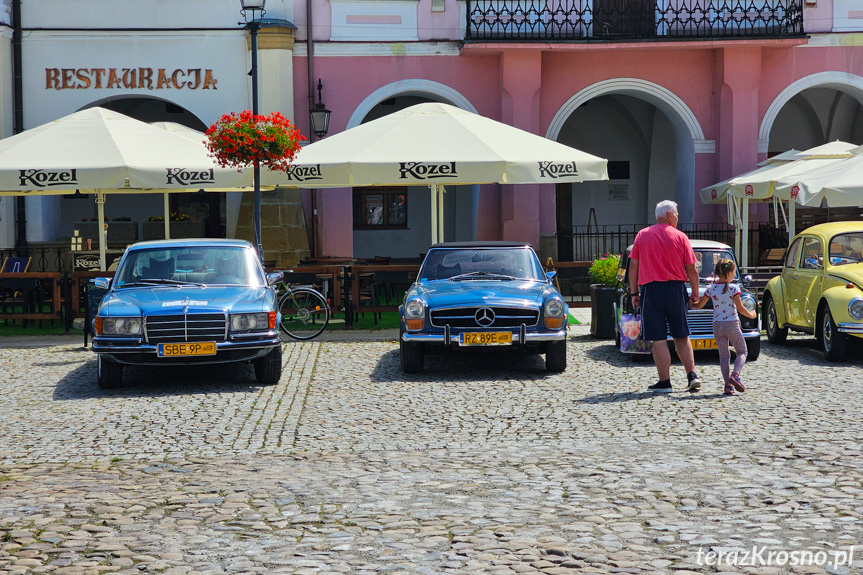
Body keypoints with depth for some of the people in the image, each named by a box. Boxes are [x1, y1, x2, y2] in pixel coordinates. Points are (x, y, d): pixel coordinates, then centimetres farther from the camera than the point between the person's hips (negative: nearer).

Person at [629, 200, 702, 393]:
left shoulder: (642, 235, 4)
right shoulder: (680, 236, 1)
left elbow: (633, 267, 4)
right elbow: (692, 269, 0)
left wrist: (634, 293, 9)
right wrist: (695, 293, 11)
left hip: (651, 290, -1)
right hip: (676, 289, 1)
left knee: (658, 339, 0)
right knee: (681, 337, 13)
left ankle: (664, 382, -1)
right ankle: (692, 375, 6)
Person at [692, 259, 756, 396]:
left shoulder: (711, 289, 1)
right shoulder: (733, 288, -9)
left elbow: (699, 305, 8)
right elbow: (740, 308, -9)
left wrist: (691, 302, 30)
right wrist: (751, 314, 9)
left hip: (717, 325, 3)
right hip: (732, 324, -3)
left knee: (723, 355, 10)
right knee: (742, 351, 11)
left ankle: (728, 385, -1)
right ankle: (735, 374, -14)